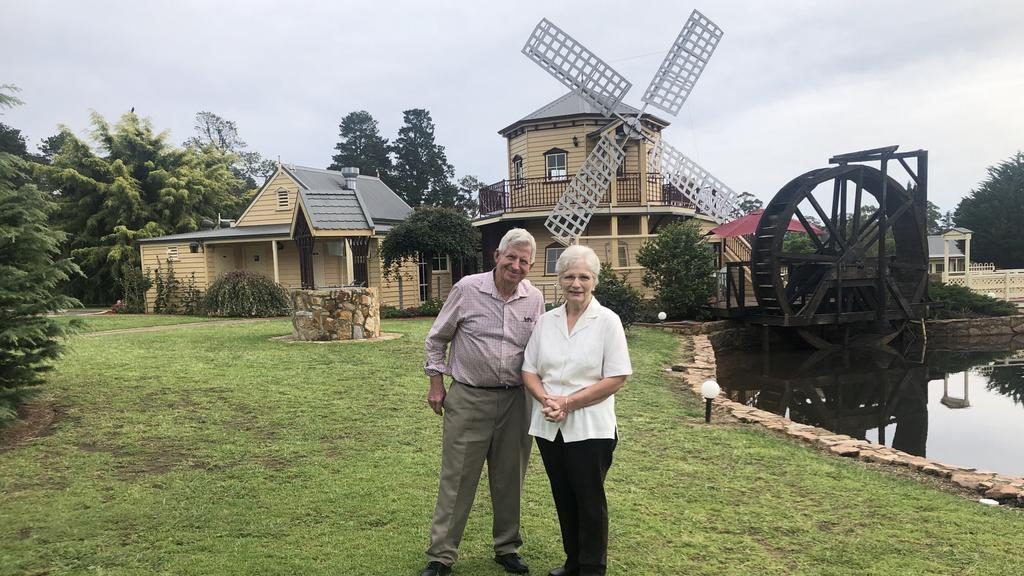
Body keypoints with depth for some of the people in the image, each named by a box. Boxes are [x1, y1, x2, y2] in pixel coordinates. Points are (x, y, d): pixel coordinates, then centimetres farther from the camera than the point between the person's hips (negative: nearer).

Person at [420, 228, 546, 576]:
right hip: (468, 399, -3)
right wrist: (436, 384, 0)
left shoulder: (535, 299, 1)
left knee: (509, 479, 14)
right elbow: (436, 339, 1)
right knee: (457, 479, 5)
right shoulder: (467, 289, -8)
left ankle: (507, 548, 32)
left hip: (515, 400, 3)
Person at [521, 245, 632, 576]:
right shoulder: (546, 321, 6)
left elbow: (616, 379, -12)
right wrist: (546, 400, -13)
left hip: (589, 429, -4)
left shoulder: (607, 321, -7)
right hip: (549, 427, 5)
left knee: (590, 501, 8)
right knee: (564, 499, 16)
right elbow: (529, 371, 7)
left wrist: (568, 403, -17)